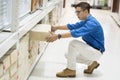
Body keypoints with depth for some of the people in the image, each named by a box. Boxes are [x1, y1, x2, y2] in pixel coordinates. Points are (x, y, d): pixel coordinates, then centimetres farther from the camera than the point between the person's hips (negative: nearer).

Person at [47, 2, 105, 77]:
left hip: (96, 51, -10)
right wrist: (57, 27, 11)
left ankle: (71, 70, -14)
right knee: (68, 55, 11)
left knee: (73, 43, -26)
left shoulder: (91, 23, -26)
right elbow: (73, 26, 17)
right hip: (91, 49, 10)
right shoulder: (86, 21, 5)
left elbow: (77, 32, -39)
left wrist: (58, 36, -43)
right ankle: (91, 63, 17)